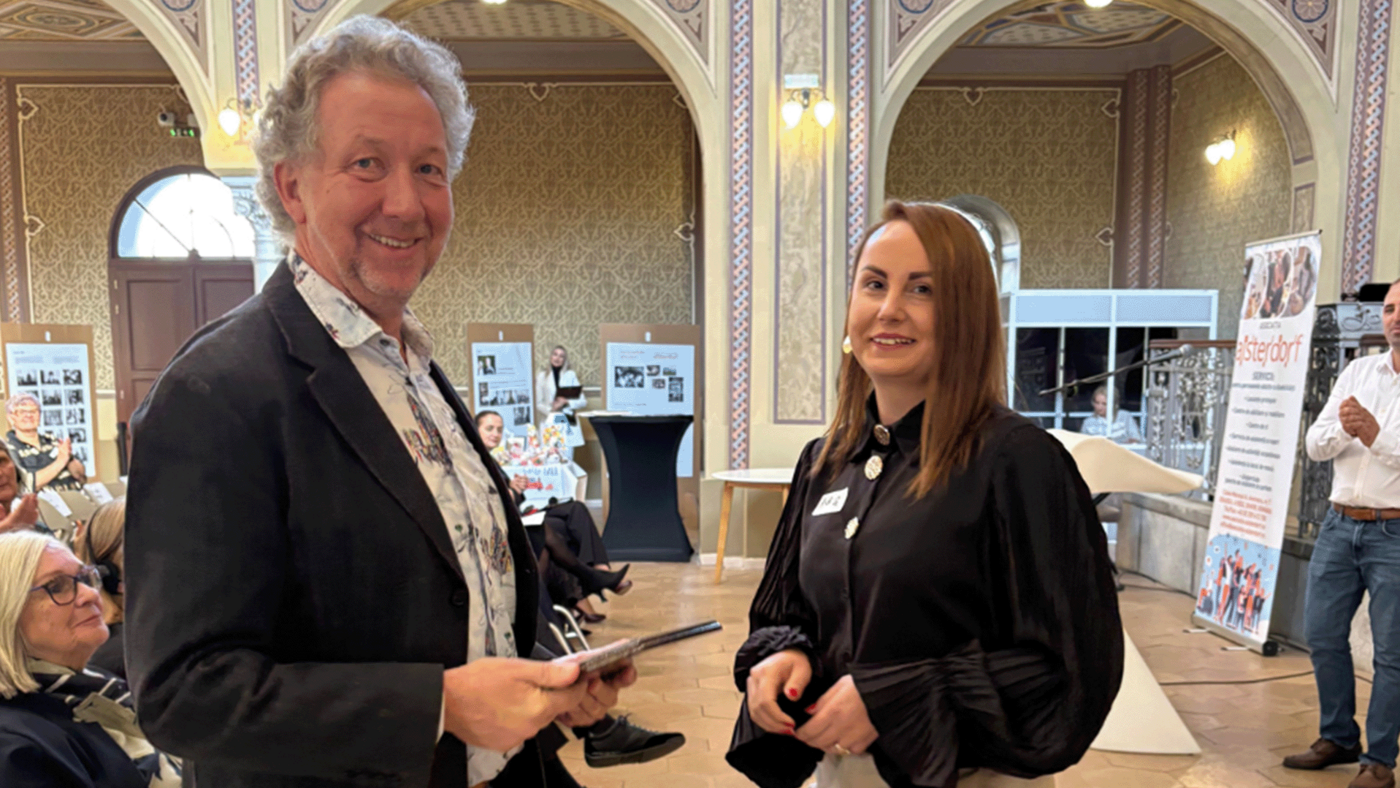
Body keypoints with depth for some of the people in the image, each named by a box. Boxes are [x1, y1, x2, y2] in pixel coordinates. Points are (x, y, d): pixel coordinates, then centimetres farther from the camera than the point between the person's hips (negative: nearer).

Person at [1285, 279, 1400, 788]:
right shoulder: (1357, 372, 9)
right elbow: (1314, 445, 4)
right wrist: (1342, 431, -15)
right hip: (1340, 525, 5)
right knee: (1322, 635, 10)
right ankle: (1337, 738, 27)